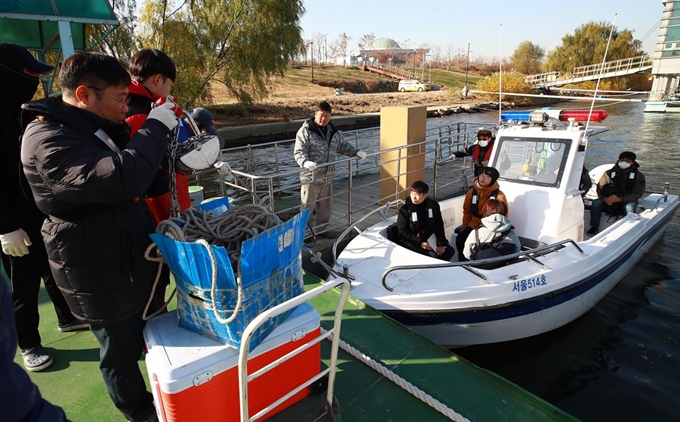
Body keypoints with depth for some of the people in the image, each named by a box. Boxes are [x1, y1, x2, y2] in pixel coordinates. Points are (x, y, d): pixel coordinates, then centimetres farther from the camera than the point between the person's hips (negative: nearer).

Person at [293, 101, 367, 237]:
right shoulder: (305, 131, -11)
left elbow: (343, 146, 22)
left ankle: (321, 229, 36)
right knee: (307, 207, 3)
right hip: (310, 177, -6)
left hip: (327, 177, 6)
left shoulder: (334, 132, 8)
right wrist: (306, 162, -38)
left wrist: (356, 152, 8)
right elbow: (299, 153, -18)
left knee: (326, 206, 18)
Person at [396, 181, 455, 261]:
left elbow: (439, 226, 3)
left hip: (429, 240, 5)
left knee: (450, 251, -5)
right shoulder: (404, 210, -13)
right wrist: (419, 242, -19)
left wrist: (441, 244, -4)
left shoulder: (433, 205, -2)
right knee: (433, 256, -24)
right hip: (412, 242, -5)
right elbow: (403, 231, -11)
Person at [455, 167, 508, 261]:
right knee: (460, 238, -17)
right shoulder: (471, 192, -1)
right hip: (474, 225, 4)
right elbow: (467, 212, 11)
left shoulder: (499, 196, -13)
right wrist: (464, 228, 9)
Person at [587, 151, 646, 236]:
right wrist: (605, 198, -20)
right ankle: (594, 228, -18)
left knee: (630, 207, -35)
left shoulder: (638, 176, -1)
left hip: (627, 201, -1)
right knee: (596, 203, -25)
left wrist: (619, 199, -24)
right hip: (608, 200, 2)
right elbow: (600, 188, 2)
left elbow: (637, 193, -9)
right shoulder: (609, 173, 3)